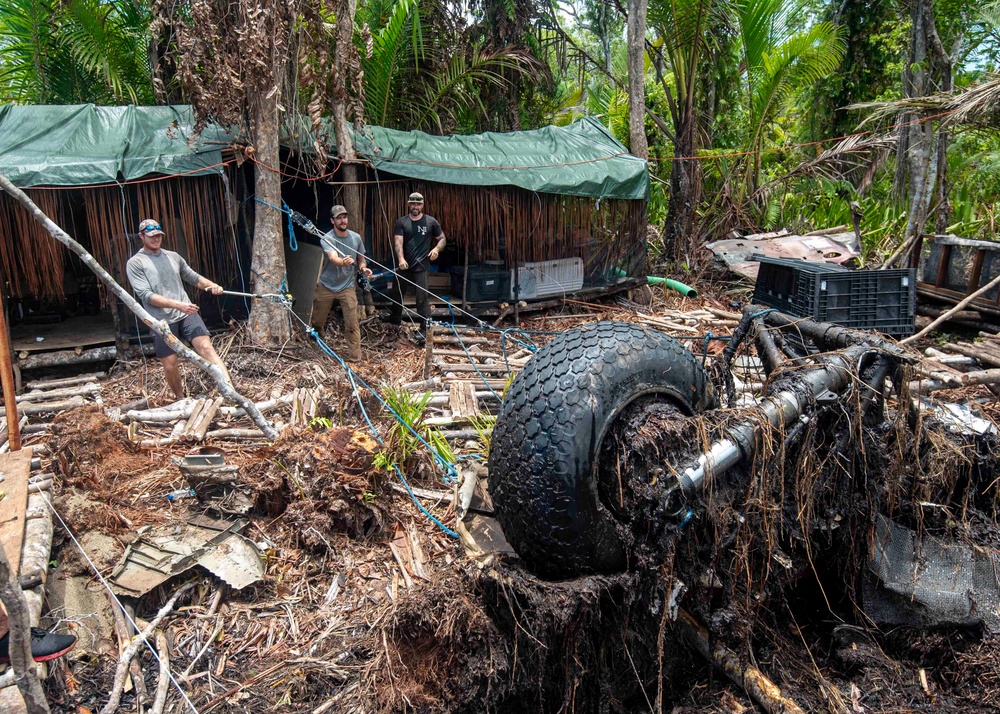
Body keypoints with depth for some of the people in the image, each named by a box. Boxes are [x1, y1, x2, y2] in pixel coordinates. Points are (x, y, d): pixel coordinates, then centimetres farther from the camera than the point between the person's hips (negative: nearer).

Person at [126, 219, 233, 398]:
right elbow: (146, 296, -11)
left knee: (206, 347, -16)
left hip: (187, 314, 2)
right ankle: (181, 400, 28)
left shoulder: (173, 256, 15)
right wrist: (177, 304, -23)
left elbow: (193, 277, 19)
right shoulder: (135, 263, 0)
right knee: (170, 366, 4)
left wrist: (211, 285, -4)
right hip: (162, 321, -2)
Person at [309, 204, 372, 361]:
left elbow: (360, 258, 13)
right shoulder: (326, 239, -15)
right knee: (317, 322, 13)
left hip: (347, 287, 1)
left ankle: (354, 357, -1)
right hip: (326, 287, -1)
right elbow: (333, 258, -34)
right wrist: (343, 262, -56)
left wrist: (363, 268, -10)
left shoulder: (356, 237, -2)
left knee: (352, 324, -9)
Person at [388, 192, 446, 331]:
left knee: (422, 298, -9)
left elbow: (442, 238, 13)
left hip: (421, 267, -3)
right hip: (403, 266, 3)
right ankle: (394, 322, 33)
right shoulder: (401, 222, 5)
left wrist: (437, 248, -10)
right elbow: (398, 242, -6)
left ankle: (426, 327, -4)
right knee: (397, 295, 16)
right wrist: (401, 259, -23)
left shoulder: (431, 221, 5)